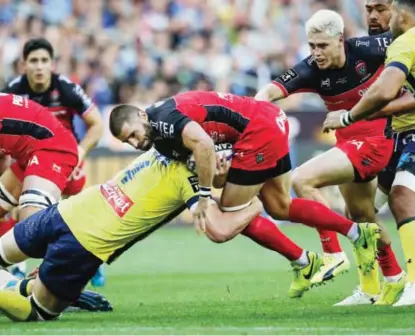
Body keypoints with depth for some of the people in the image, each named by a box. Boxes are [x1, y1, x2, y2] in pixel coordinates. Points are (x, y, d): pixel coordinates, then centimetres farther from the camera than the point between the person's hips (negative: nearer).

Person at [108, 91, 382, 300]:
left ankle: (304, 265, 9)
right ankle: (359, 232, 20)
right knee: (279, 207, 18)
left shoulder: (163, 119, -18)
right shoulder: (161, 140, 12)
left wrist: (204, 197, -23)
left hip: (260, 129, -10)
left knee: (232, 214, 0)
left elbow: (203, 145, -33)